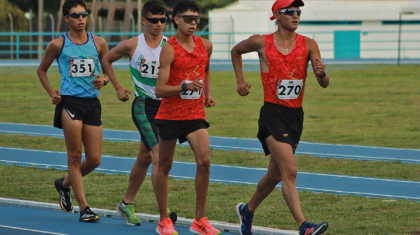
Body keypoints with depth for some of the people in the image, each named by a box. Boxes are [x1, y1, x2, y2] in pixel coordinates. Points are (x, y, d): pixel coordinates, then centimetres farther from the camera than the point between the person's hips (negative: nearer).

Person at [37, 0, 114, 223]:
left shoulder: (98, 43, 8)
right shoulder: (58, 45, 2)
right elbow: (42, 70, 15)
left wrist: (103, 80, -4)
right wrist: (51, 93, 2)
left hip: (92, 102, 4)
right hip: (70, 102, -4)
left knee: (94, 160, 3)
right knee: (75, 156, -6)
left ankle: (64, 183, 31)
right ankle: (83, 208, -1)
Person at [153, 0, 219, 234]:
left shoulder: (205, 46, 4)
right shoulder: (169, 49, -13)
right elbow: (160, 90, -17)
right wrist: (185, 86, -32)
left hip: (196, 114, 4)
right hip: (170, 115, -4)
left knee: (204, 161, -11)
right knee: (165, 166, 6)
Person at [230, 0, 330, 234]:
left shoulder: (308, 45, 1)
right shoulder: (261, 42, -3)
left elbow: (325, 84, -6)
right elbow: (236, 51, 18)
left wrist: (322, 73, -28)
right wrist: (240, 80, 12)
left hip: (296, 115, 4)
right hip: (273, 113, -4)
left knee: (275, 175, 17)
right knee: (289, 171, -19)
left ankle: (248, 211, 41)